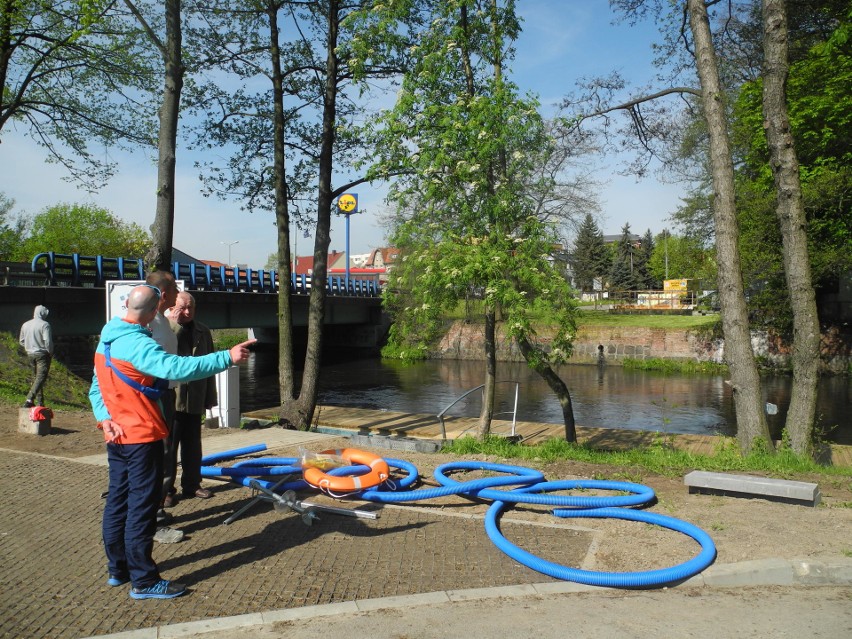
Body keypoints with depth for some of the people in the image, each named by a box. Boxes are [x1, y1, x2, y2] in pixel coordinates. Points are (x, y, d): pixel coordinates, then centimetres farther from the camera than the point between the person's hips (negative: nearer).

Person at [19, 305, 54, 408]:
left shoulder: (25, 324, 10)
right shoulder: (44, 325, -13)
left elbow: (21, 341, 16)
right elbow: (48, 341, -19)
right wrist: (50, 353, -4)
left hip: (30, 354, 7)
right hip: (42, 354, -7)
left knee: (37, 377, 16)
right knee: (41, 377, -10)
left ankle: (40, 402, 17)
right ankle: (29, 399, -26)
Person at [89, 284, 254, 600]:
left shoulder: (106, 340, 9)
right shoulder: (137, 343, -22)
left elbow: (96, 388, 11)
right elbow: (177, 368, -36)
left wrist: (105, 418, 0)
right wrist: (227, 358, -36)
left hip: (117, 435, 9)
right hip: (142, 437, -9)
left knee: (118, 500, 16)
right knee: (142, 506, -2)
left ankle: (118, 568, 28)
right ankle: (143, 581, 5)